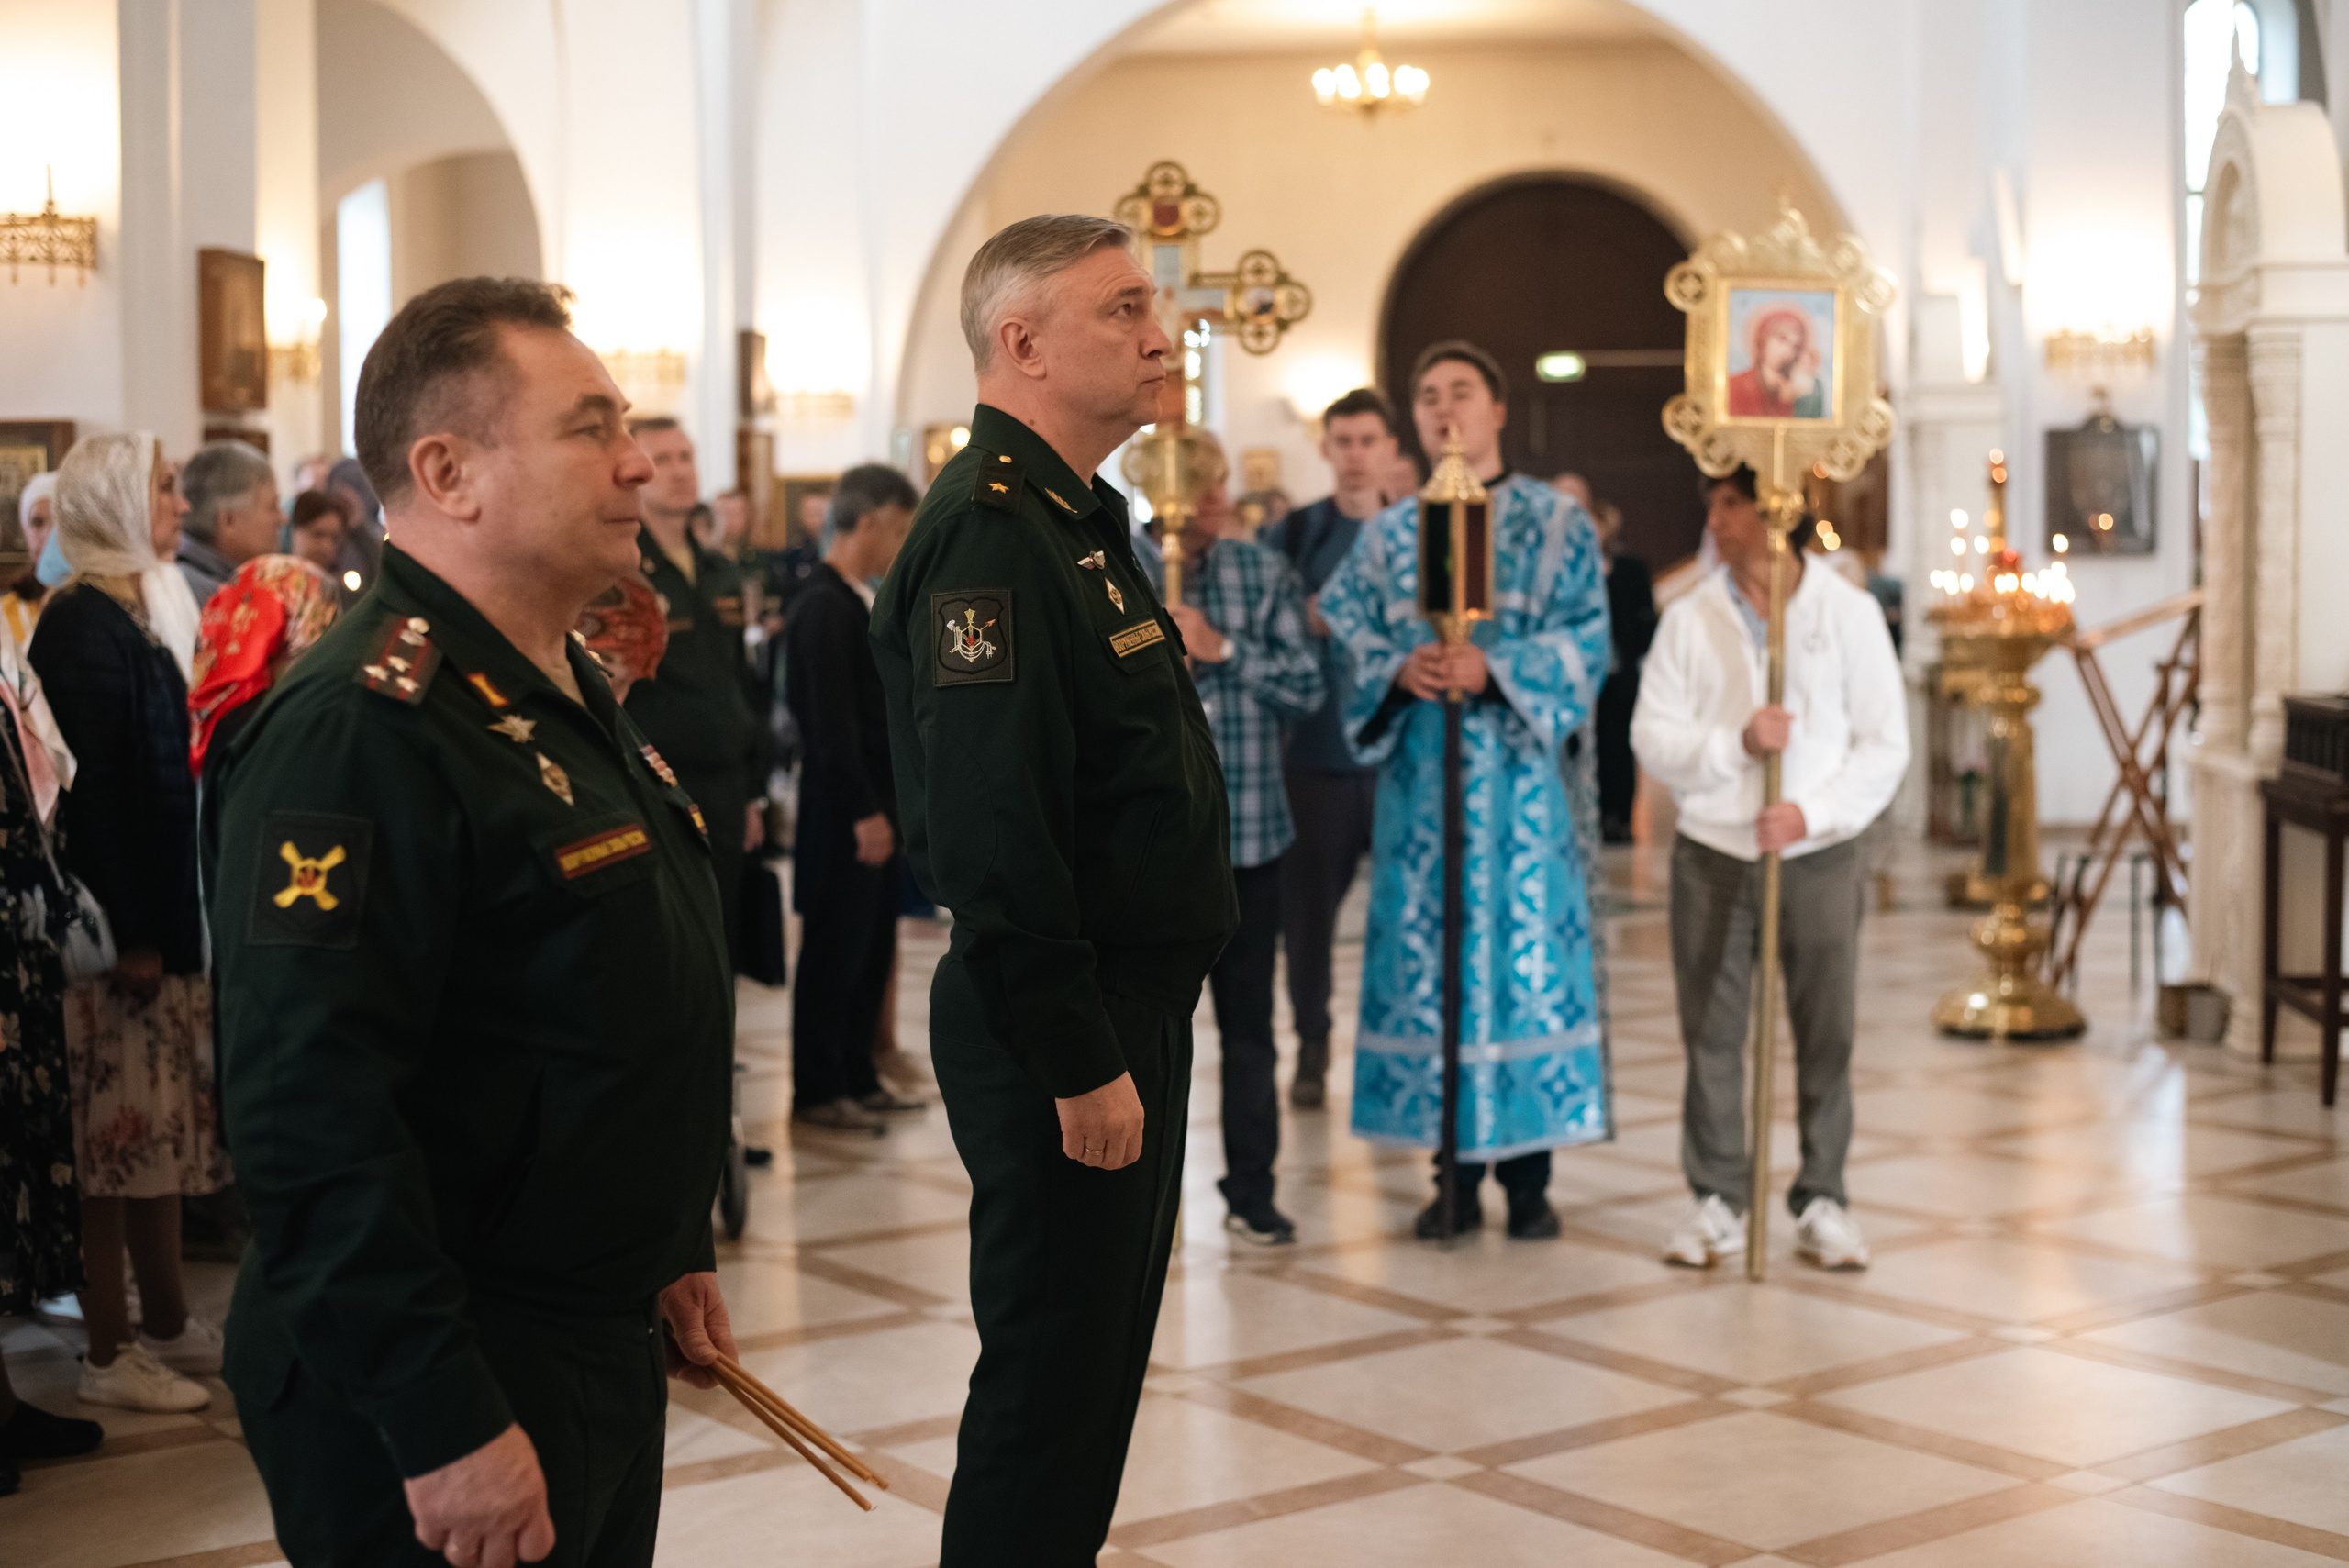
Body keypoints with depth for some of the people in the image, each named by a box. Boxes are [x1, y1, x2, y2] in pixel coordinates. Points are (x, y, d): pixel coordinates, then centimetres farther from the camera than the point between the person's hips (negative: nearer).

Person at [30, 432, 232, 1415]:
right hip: (116, 920, -9)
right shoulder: (83, 623, -14)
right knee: (116, 1131, -3)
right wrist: (128, 932, -21)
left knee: (162, 1125, 15)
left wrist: (169, 922, 15)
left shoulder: (131, 610, 14)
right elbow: (89, 786, -19)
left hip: (156, 911, 9)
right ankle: (111, 1354, 5)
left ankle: (168, 1323, 25)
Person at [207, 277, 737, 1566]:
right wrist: (444, 1431, -28)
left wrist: (673, 1256, 23)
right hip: (449, 1413, -9)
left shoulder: (572, 696, 12)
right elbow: (314, 1113, -28)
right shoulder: (358, 732, -21)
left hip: (607, 1350, 9)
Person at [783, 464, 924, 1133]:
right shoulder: (824, 608, -17)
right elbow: (830, 724, -20)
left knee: (871, 950, 15)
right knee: (833, 952, 1)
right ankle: (817, 1091, 11)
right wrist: (865, 813, -19)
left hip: (873, 806, 9)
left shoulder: (862, 602, 12)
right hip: (842, 811, -9)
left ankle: (856, 1076, 25)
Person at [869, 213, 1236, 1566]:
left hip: (1133, 1006, 10)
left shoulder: (1082, 520, 14)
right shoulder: (991, 535, -20)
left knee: (1107, 1349, 19)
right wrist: (1080, 1064, -25)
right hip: (1064, 1031, -10)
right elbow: (993, 833, -26)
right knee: (1050, 1368, 0)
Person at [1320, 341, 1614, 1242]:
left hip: (1517, 778, -2)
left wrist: (1493, 669, -19)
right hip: (1419, 775, 3)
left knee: (1524, 955, -3)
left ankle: (1527, 1174, 7)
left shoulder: (1557, 522, 4)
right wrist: (1399, 671, -16)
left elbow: (1584, 639, -5)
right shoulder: (1386, 534, 13)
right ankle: (1457, 1174, 12)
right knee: (1428, 959, 2)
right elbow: (1347, 637, 5)